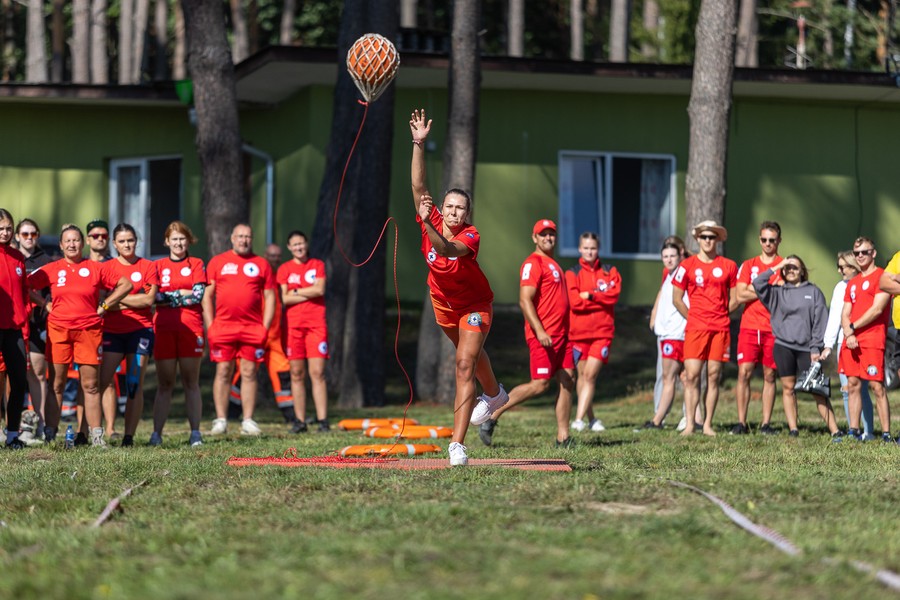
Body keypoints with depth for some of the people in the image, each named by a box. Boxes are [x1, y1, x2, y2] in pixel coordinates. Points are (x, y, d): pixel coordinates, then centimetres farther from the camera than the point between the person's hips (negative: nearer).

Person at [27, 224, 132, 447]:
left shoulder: (95, 269, 4)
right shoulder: (52, 269, 5)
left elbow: (126, 285, 8)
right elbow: (25, 286, 9)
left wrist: (105, 306, 4)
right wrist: (45, 304, 2)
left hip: (89, 330, 0)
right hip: (58, 330, 0)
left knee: (91, 385, 1)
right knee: (56, 385, 1)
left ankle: (97, 435, 2)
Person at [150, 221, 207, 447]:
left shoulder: (196, 265, 8)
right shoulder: (158, 266, 11)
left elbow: (198, 294, -5)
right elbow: (153, 296, -1)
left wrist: (169, 296, -5)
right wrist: (183, 294, -8)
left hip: (190, 329, -1)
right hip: (164, 329, 1)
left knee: (191, 382, 1)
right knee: (165, 384, 1)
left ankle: (195, 433, 1)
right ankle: (156, 433, 0)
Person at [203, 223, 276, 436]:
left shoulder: (261, 264, 10)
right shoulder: (217, 262, 9)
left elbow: (269, 297, 10)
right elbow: (207, 295, 8)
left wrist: (265, 327, 0)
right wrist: (209, 326, -1)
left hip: (253, 328, 0)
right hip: (223, 326, 0)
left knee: (249, 373, 1)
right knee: (223, 372, -1)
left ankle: (248, 421, 4)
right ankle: (220, 421, 3)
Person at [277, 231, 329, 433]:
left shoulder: (318, 265, 10)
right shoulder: (284, 269, 8)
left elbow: (320, 289, -5)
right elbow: (284, 298, -3)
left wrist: (296, 291, -2)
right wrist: (310, 293, -6)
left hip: (316, 324, -1)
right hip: (293, 324, 1)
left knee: (317, 372, -8)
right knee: (297, 373, 0)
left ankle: (322, 420, -10)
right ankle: (300, 420, 3)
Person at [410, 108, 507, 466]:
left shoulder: (471, 236, -29)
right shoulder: (433, 222, -18)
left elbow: (447, 249, -50)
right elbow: (418, 186, -27)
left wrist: (428, 224, -66)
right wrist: (418, 144, -34)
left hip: (474, 305, -6)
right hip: (443, 302, 6)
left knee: (464, 365, -18)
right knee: (469, 353, 29)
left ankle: (457, 444, -23)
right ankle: (494, 394, 60)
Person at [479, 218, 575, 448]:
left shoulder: (552, 264, 20)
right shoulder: (533, 263, -10)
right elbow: (525, 301, -19)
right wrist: (539, 332, -26)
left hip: (560, 334, 9)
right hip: (543, 335, -9)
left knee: (567, 381, 4)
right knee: (540, 384, -13)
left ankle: (563, 438, 7)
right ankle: (493, 415, -4)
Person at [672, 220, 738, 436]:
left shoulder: (728, 266, 7)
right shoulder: (687, 266, 3)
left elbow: (734, 299, 13)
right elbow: (677, 299, 8)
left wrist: (719, 316, 8)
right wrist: (693, 318, 7)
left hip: (720, 328, 1)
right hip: (695, 328, -1)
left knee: (713, 376, 2)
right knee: (691, 376, -8)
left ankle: (708, 424, 6)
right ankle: (689, 424, -7)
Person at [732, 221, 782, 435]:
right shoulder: (748, 265, 12)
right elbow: (741, 295, 1)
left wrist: (756, 290, -8)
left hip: (774, 328, -1)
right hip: (749, 327, 1)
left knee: (769, 375, 2)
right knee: (744, 372, -7)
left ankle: (766, 423, 6)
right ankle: (741, 422, -3)